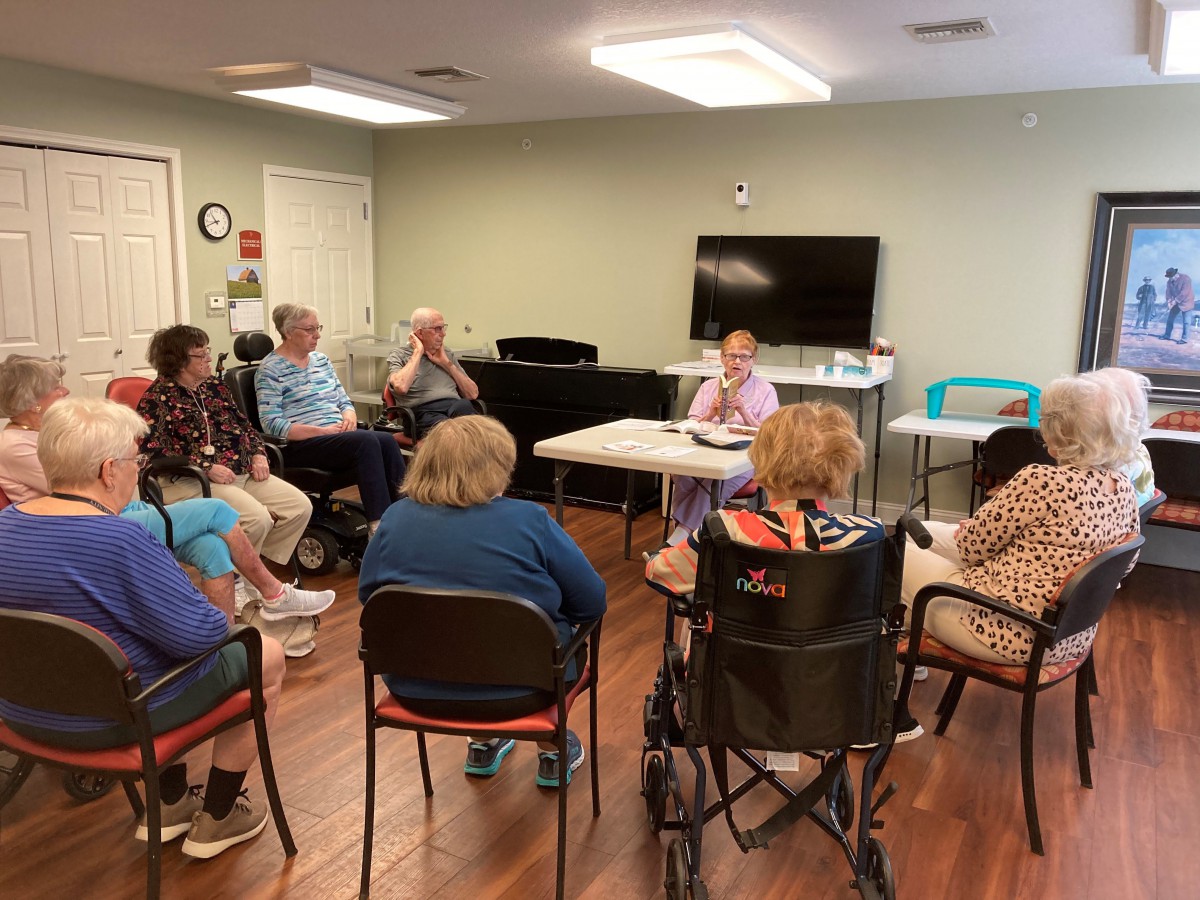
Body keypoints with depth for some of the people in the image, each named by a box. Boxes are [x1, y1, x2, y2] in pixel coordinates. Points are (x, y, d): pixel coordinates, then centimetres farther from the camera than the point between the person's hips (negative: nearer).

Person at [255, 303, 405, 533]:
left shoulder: (321, 359, 18)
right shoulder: (270, 370, -4)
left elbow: (344, 401, 21)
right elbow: (272, 425, -13)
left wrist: (349, 418, -4)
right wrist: (323, 431, -19)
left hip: (339, 435, 7)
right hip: (301, 444, -6)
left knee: (386, 440, -24)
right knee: (367, 441, -31)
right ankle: (379, 525, -33)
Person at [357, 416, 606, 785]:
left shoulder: (395, 518, -8)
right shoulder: (529, 520, -17)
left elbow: (367, 593, 7)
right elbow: (592, 602, -10)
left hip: (417, 689, 4)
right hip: (515, 690, -3)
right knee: (557, 627, 27)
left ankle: (482, 746, 44)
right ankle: (552, 754, 38)